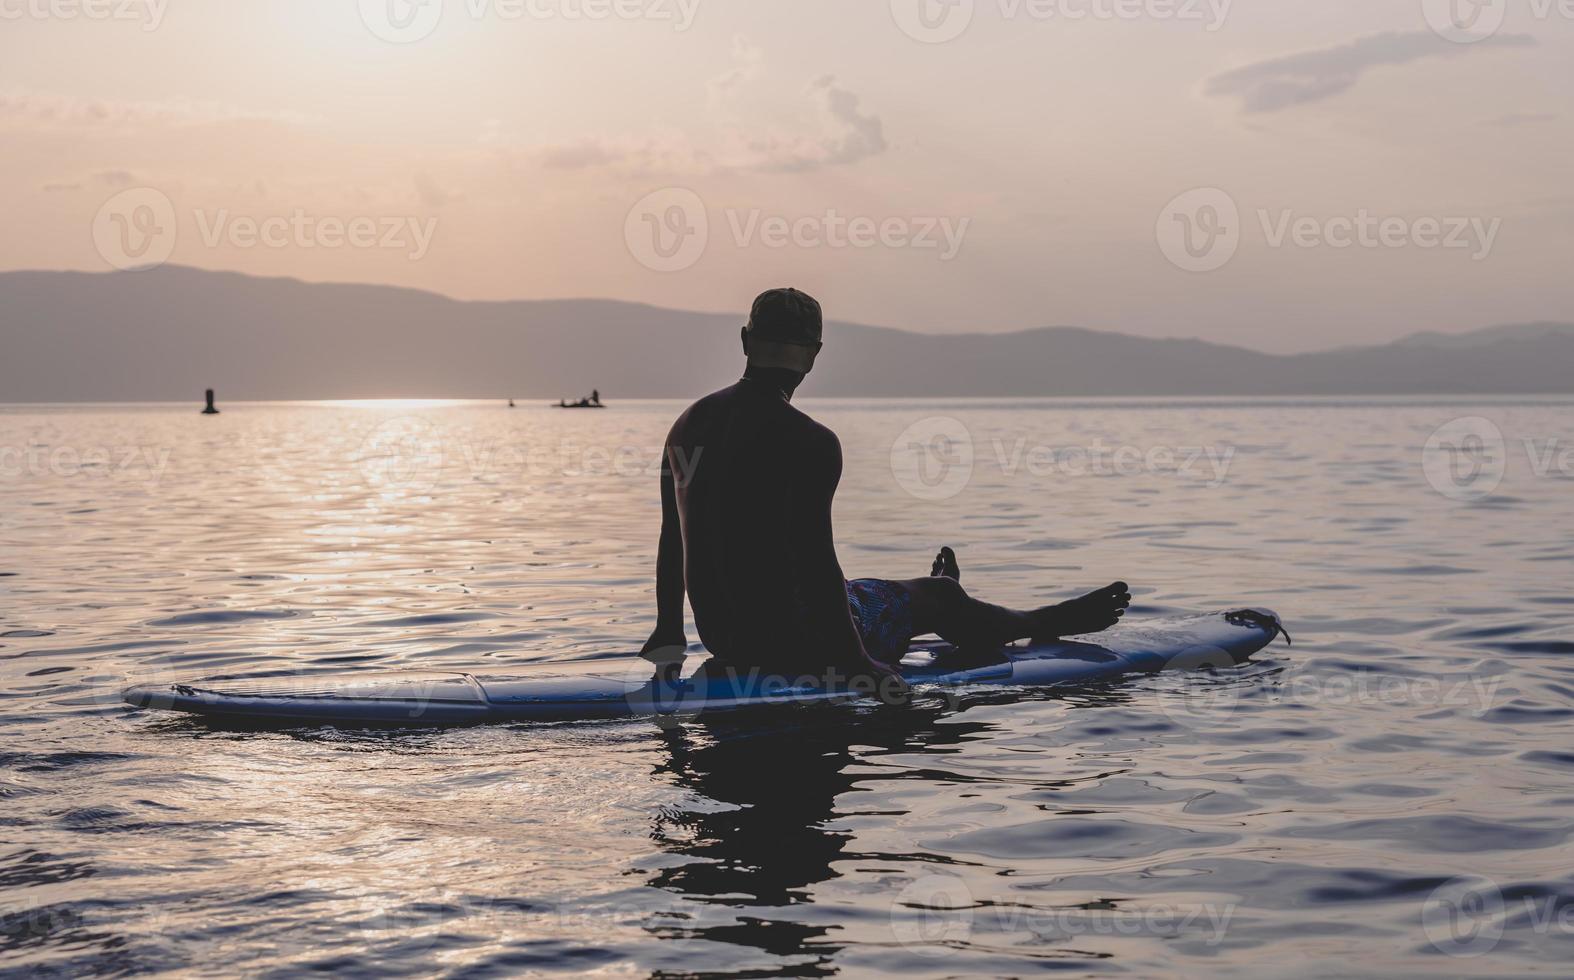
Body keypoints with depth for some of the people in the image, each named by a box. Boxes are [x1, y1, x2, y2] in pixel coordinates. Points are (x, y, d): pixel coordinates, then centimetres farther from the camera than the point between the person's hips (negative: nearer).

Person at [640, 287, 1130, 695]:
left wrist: (668, 635, 22)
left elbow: (671, 542, 11)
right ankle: (1052, 623, 41)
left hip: (721, 635, 7)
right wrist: (853, 662, -16)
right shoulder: (810, 442, -21)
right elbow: (815, 559, -24)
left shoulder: (688, 424, 3)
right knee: (940, 597, 16)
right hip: (788, 640, -7)